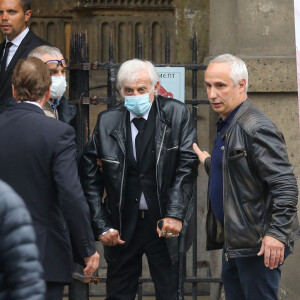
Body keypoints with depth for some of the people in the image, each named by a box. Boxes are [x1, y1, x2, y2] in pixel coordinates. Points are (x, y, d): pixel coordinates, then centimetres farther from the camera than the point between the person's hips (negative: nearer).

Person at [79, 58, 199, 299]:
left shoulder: (177, 114, -4)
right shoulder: (107, 122, 0)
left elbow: (187, 166, -7)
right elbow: (90, 177, 3)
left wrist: (175, 215, -15)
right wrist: (101, 225, -3)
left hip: (164, 224, -2)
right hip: (122, 226, 2)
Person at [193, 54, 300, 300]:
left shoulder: (257, 128, -18)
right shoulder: (225, 125, 14)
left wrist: (276, 234, -26)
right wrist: (208, 162, 23)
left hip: (257, 243, -10)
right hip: (233, 242, 10)